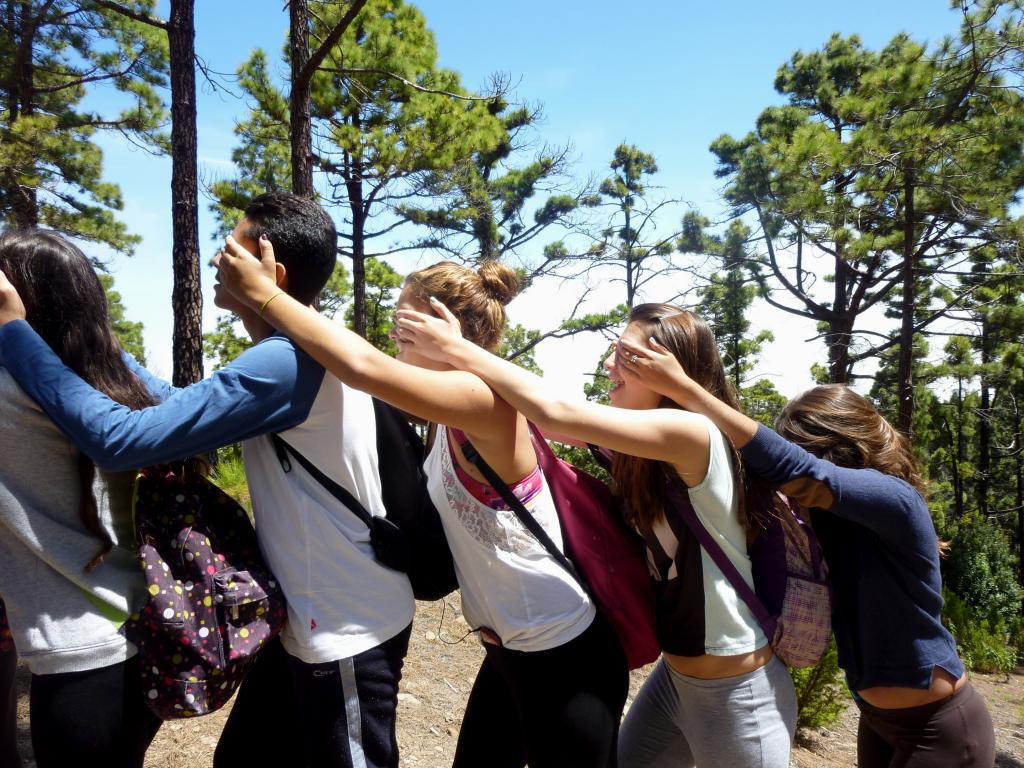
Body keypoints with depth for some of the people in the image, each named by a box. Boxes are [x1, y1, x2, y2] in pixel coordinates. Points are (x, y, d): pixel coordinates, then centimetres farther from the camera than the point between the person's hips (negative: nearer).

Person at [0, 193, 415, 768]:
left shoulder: (284, 364, -27)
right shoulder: (305, 352, 5)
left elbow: (120, 440, -29)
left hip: (346, 635, -9)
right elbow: (185, 406, 13)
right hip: (314, 624, 9)